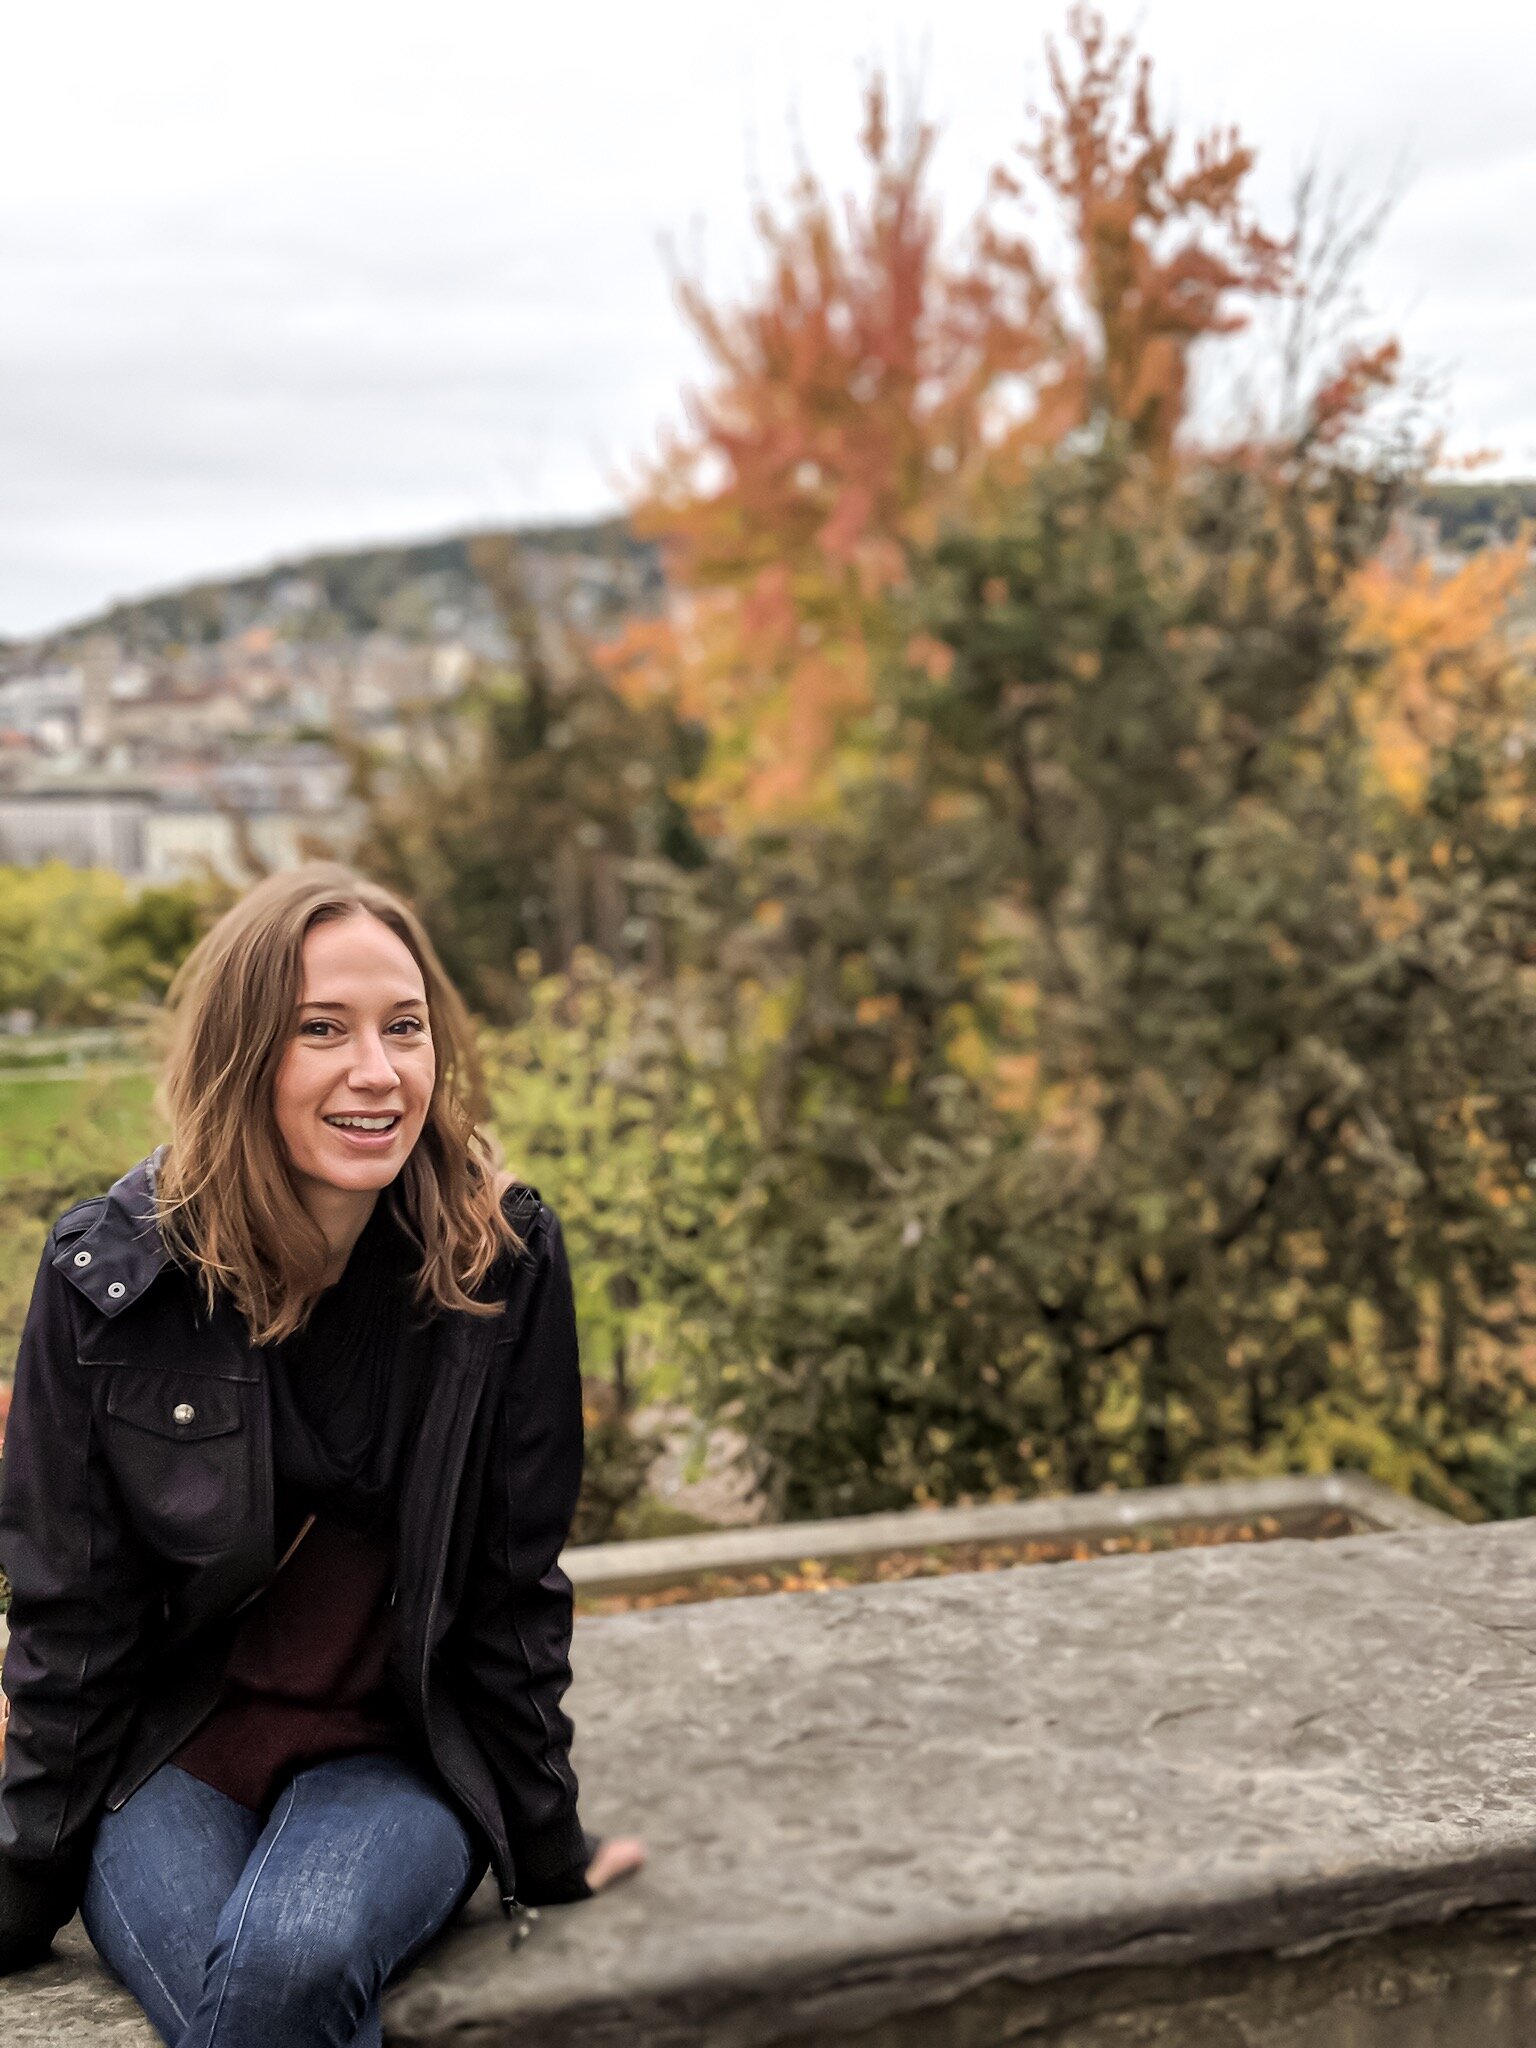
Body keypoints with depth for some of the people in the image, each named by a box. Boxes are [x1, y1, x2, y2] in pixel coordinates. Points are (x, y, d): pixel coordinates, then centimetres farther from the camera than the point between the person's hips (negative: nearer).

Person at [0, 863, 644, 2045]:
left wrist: (546, 1843, 6)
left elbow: (515, 1582, -2)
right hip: (162, 1752, 0)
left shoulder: (508, 1258, -10)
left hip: (400, 1756, 0)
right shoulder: (109, 1269, -11)